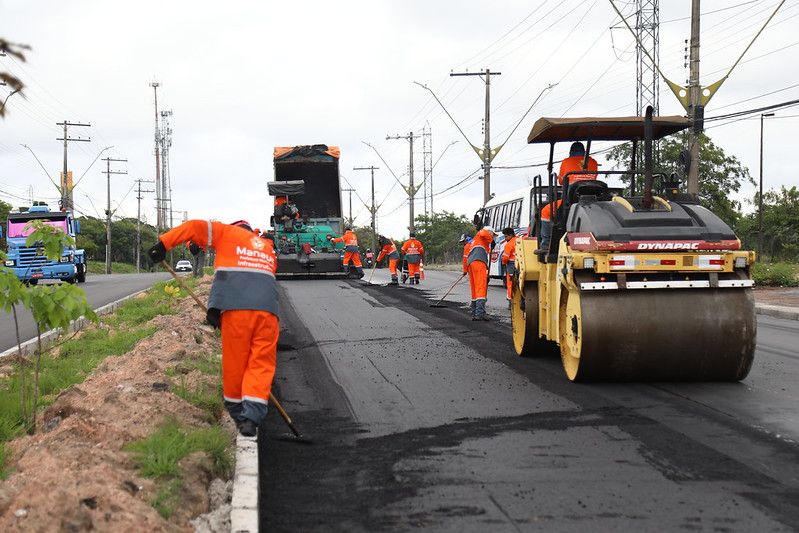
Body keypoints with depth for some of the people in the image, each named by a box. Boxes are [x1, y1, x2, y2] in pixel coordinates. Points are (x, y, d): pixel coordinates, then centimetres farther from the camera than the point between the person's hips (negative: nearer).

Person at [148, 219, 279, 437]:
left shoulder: (227, 233, 20)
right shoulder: (268, 248, 32)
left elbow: (196, 227, 6)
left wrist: (164, 244, 8)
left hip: (236, 307, -3)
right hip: (267, 307, 3)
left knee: (234, 361, 10)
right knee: (262, 364, 3)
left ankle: (236, 412, 22)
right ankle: (251, 417, -10)